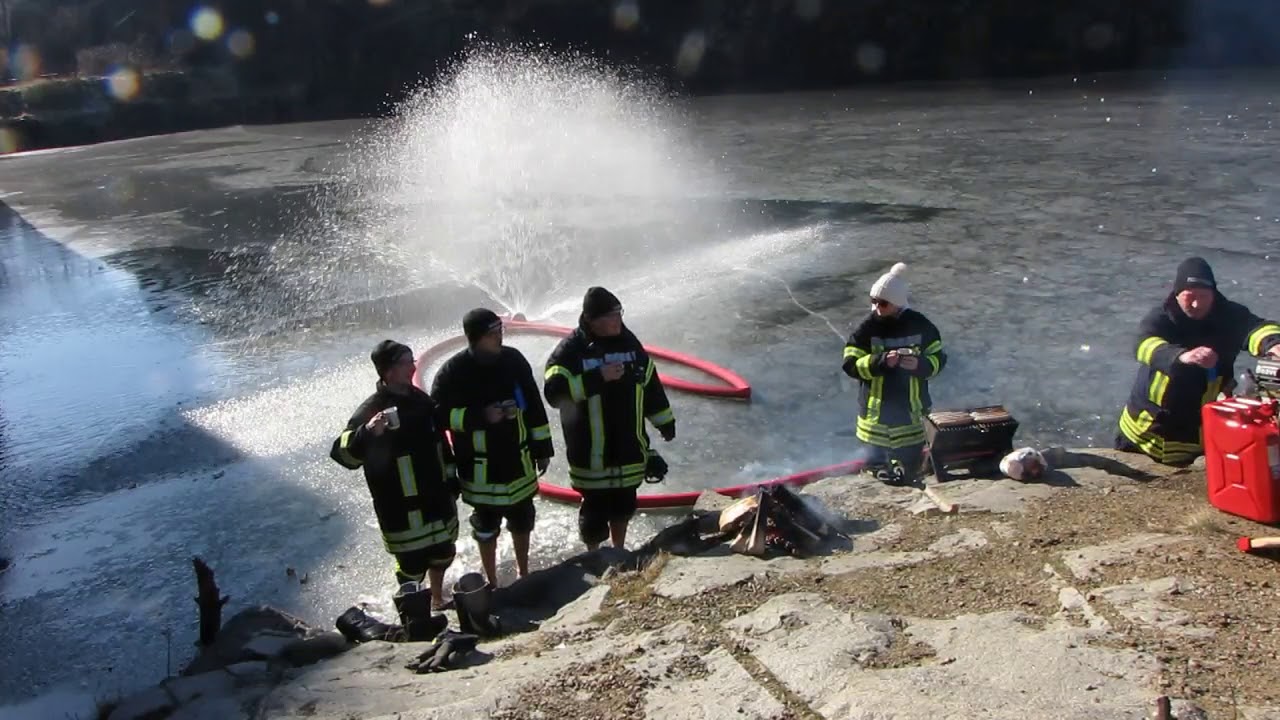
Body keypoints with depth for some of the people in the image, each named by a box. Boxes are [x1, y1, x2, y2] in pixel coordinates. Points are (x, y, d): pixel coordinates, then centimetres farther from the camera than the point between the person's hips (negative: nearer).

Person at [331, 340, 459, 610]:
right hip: (401, 508, -7)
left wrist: (451, 478, 18)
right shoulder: (372, 410, -19)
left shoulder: (421, 399, 3)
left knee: (442, 552, 22)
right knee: (412, 565, 2)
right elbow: (343, 453, -26)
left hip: (437, 498, 7)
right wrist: (368, 433, -44)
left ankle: (437, 599, 47)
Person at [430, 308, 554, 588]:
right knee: (486, 526, 12)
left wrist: (542, 447, 7)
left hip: (519, 460, 4)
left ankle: (523, 572, 41)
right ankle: (492, 583, 30)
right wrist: (480, 416, -22)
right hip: (481, 468, -4)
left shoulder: (513, 359, -4)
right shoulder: (454, 371, -15)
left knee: (522, 520, 20)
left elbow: (534, 405, 4)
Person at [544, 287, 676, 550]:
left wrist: (665, 421, 18)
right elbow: (554, 392, -25)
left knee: (624, 504, 19)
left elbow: (650, 384, 14)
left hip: (629, 448, 5)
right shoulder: (571, 349, -14)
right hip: (591, 452, -5)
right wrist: (597, 378, -29)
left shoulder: (628, 341, 3)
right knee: (595, 508, 5)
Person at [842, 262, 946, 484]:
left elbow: (938, 359, 4)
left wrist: (920, 365, -18)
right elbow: (851, 364, -9)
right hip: (877, 409, 0)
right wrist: (881, 361, -25)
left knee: (911, 459, 10)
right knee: (877, 461, 11)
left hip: (911, 408, 0)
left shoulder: (919, 325, -4)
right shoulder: (867, 327, -7)